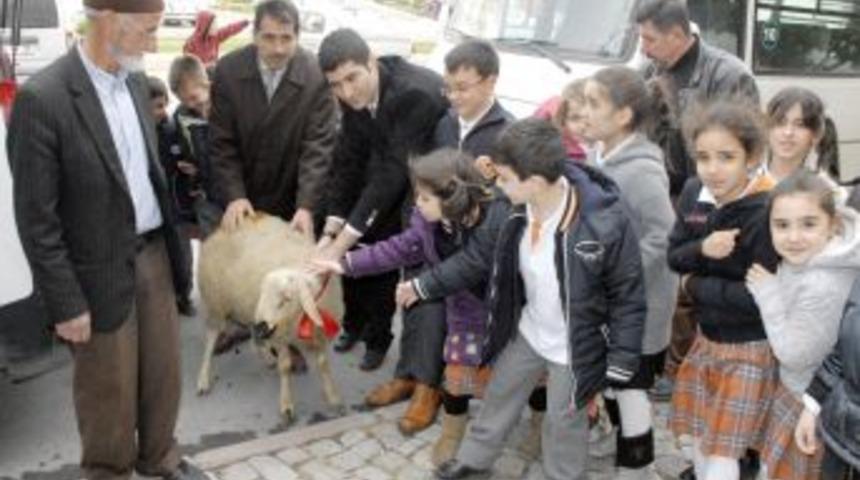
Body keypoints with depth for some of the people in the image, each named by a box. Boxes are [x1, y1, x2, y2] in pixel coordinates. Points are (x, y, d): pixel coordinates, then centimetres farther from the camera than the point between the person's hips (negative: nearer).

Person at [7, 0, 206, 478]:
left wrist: (170, 238, 12)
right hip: (101, 271, -6)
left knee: (164, 371, 19)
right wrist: (66, 303, -14)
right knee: (109, 387, 12)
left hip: (154, 252, 6)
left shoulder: (135, 80, 2)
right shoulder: (42, 99, -21)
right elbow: (36, 218, -17)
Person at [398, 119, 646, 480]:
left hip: (575, 348, -6)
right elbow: (477, 257, 1)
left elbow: (628, 297, -21)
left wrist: (621, 362, -18)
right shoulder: (516, 215, -14)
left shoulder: (606, 223, -32)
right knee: (499, 395, 25)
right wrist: (423, 285, 5)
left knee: (563, 421, 16)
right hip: (528, 332, 6)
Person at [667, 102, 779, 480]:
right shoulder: (694, 192, -6)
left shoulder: (769, 211, -26)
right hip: (706, 336, 6)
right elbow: (674, 257, 1)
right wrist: (702, 248, -21)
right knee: (700, 437, 20)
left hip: (749, 348, -6)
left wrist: (695, 286, -14)